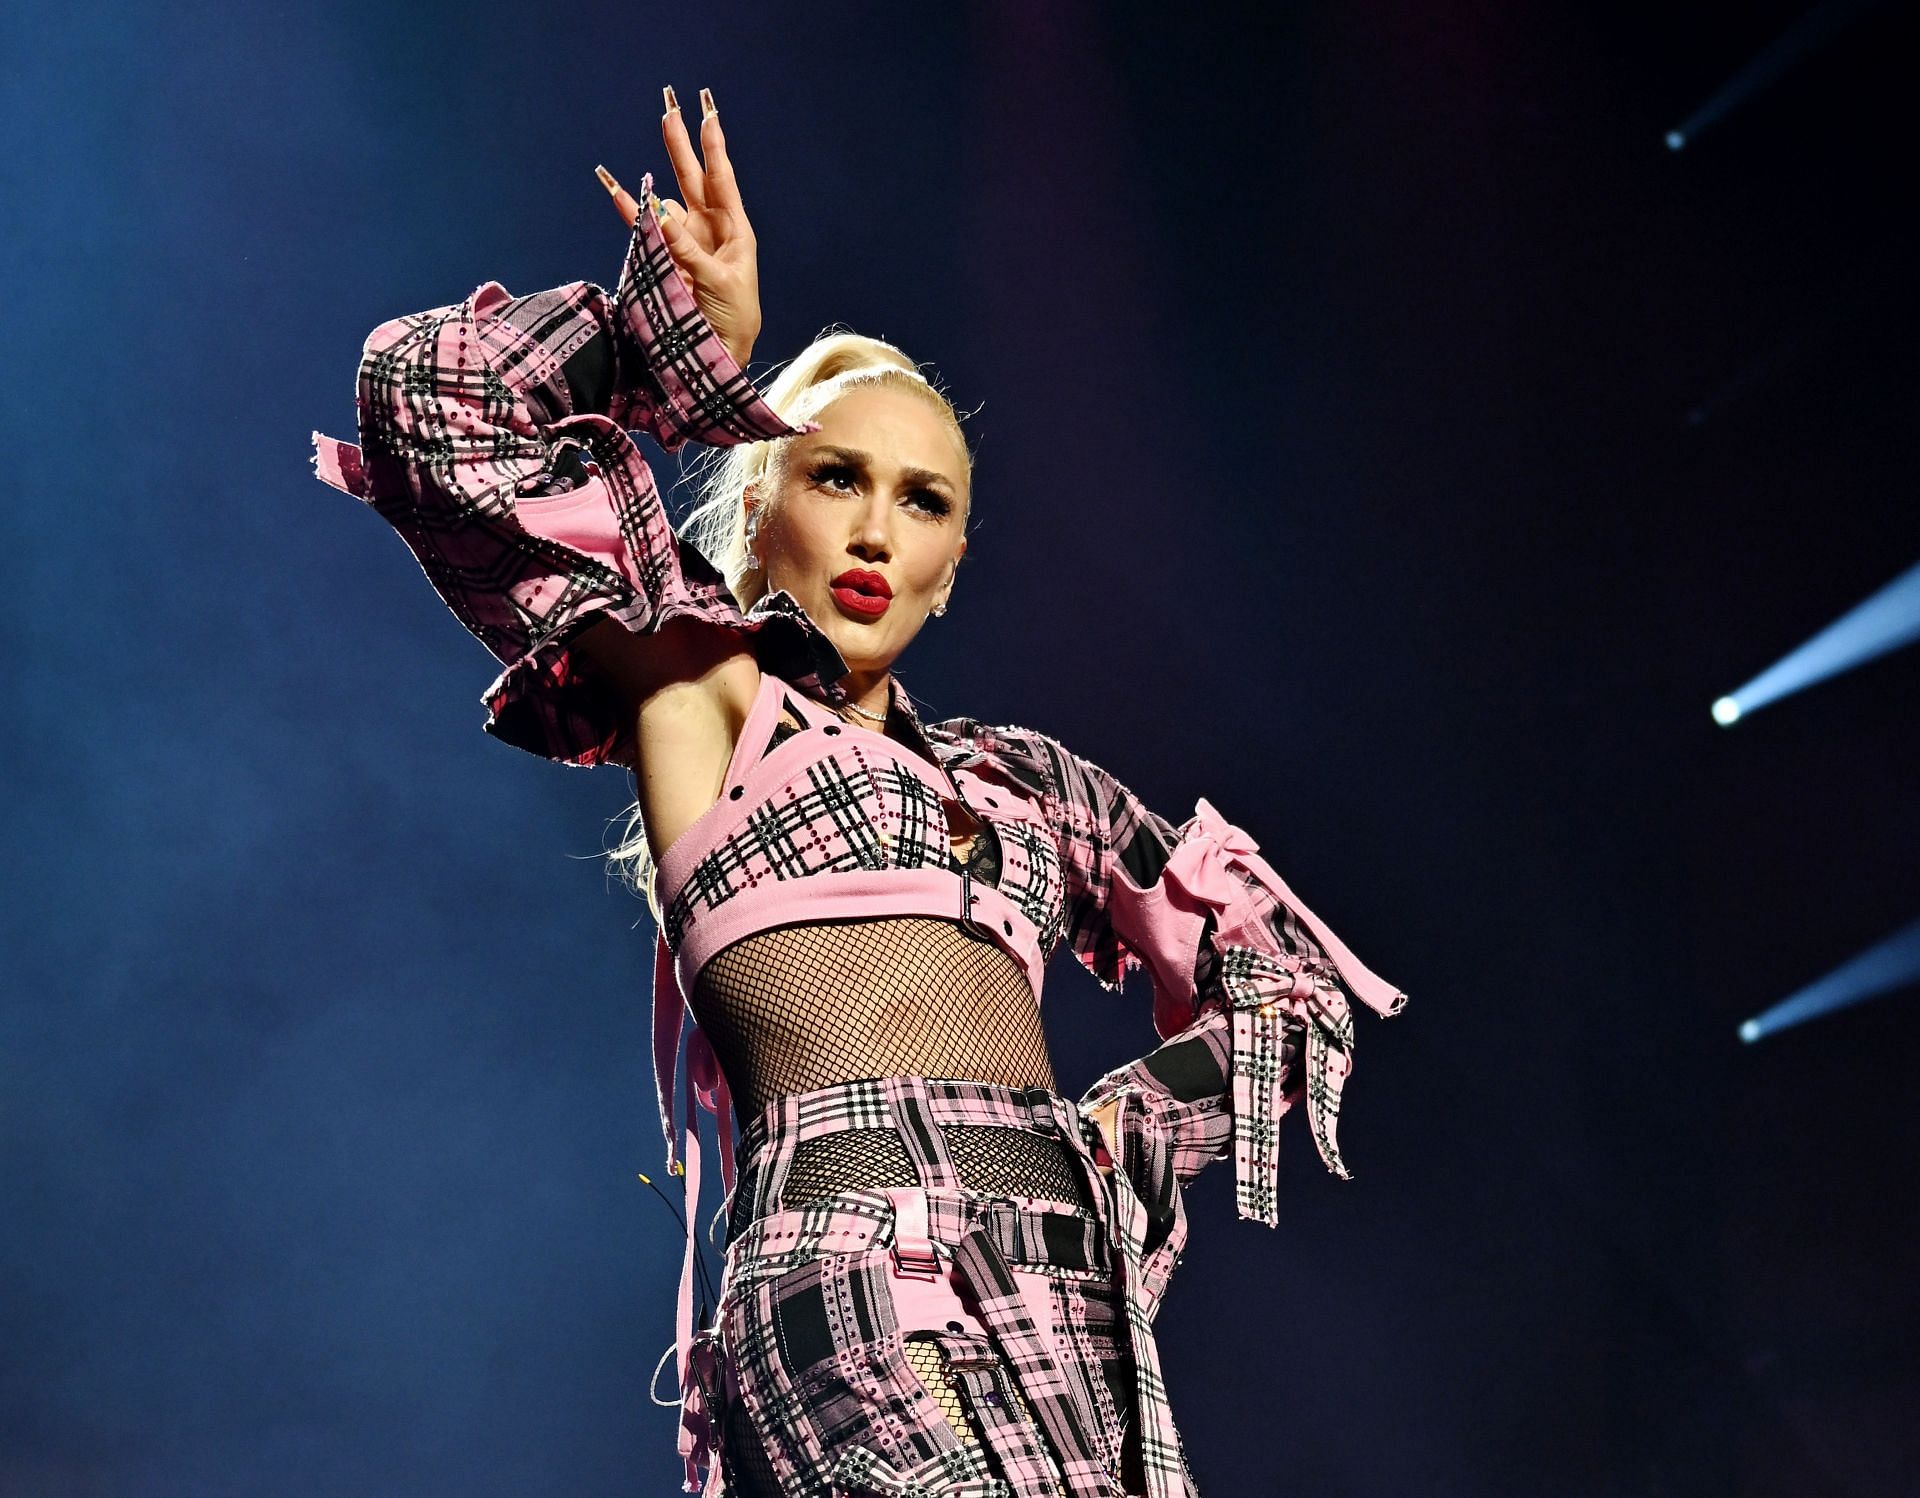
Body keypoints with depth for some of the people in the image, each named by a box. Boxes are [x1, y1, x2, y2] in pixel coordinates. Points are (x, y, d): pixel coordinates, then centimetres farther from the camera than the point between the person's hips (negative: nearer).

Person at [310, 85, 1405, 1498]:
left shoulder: (1023, 779, 26)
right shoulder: (708, 689, 14)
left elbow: (1281, 971, 33)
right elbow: (431, 396, 9)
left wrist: (1136, 1125, 17)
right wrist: (695, 352, 14)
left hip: (1071, 1314, 6)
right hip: (861, 1284, -6)